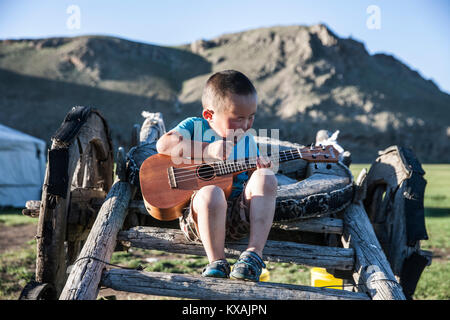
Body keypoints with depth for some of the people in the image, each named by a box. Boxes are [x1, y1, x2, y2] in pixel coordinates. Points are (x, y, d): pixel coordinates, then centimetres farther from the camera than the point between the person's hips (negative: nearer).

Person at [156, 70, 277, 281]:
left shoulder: (247, 141, 14)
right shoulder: (194, 126, 2)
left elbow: (251, 175, 13)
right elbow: (164, 145, -16)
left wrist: (261, 169, -10)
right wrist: (208, 150, -20)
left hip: (239, 216, 4)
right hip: (200, 214, -4)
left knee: (266, 178, -22)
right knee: (211, 193, -38)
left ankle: (255, 253, -25)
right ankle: (217, 262, -19)